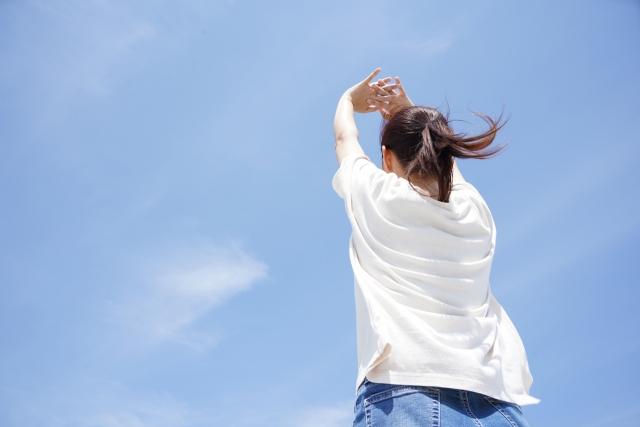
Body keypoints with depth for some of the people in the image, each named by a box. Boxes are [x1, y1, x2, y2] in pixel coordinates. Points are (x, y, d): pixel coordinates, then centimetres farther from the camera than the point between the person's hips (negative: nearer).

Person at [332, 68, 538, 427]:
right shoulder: (475, 211, 14)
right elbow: (439, 156, 37)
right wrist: (407, 111, 50)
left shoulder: (375, 195, 5)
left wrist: (350, 100, 49)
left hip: (400, 397, -3)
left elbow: (345, 137, 28)